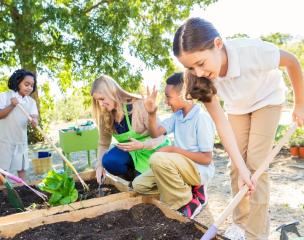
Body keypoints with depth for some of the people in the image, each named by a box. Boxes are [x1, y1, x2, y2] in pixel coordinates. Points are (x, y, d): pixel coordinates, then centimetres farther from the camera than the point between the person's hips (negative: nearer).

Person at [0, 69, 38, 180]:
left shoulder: (31, 101, 4)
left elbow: (34, 116, -9)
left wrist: (34, 121, -32)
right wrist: (12, 106, -27)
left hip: (21, 139, 4)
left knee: (21, 167, 14)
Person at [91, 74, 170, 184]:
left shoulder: (138, 106, -26)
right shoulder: (106, 116, -8)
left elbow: (160, 136, -23)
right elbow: (103, 143, 4)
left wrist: (141, 145, -40)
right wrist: (99, 165, -8)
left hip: (154, 150, -5)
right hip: (131, 151, 5)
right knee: (109, 161, -23)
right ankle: (135, 179, 3)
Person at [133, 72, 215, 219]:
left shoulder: (201, 118, -18)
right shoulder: (177, 115, 6)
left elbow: (206, 158, -20)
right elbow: (155, 133, 0)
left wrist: (174, 149, -18)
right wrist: (151, 113, -16)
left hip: (199, 170, -8)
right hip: (182, 167, 8)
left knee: (158, 159, -32)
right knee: (139, 184, 0)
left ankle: (186, 202, -11)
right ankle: (189, 188, 5)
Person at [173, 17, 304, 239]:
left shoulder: (253, 51, -39)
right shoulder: (203, 76, -29)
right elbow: (221, 123, -26)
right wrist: (240, 167, -30)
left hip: (267, 99, -3)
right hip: (237, 106, 3)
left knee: (256, 162, -11)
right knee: (236, 164, 0)